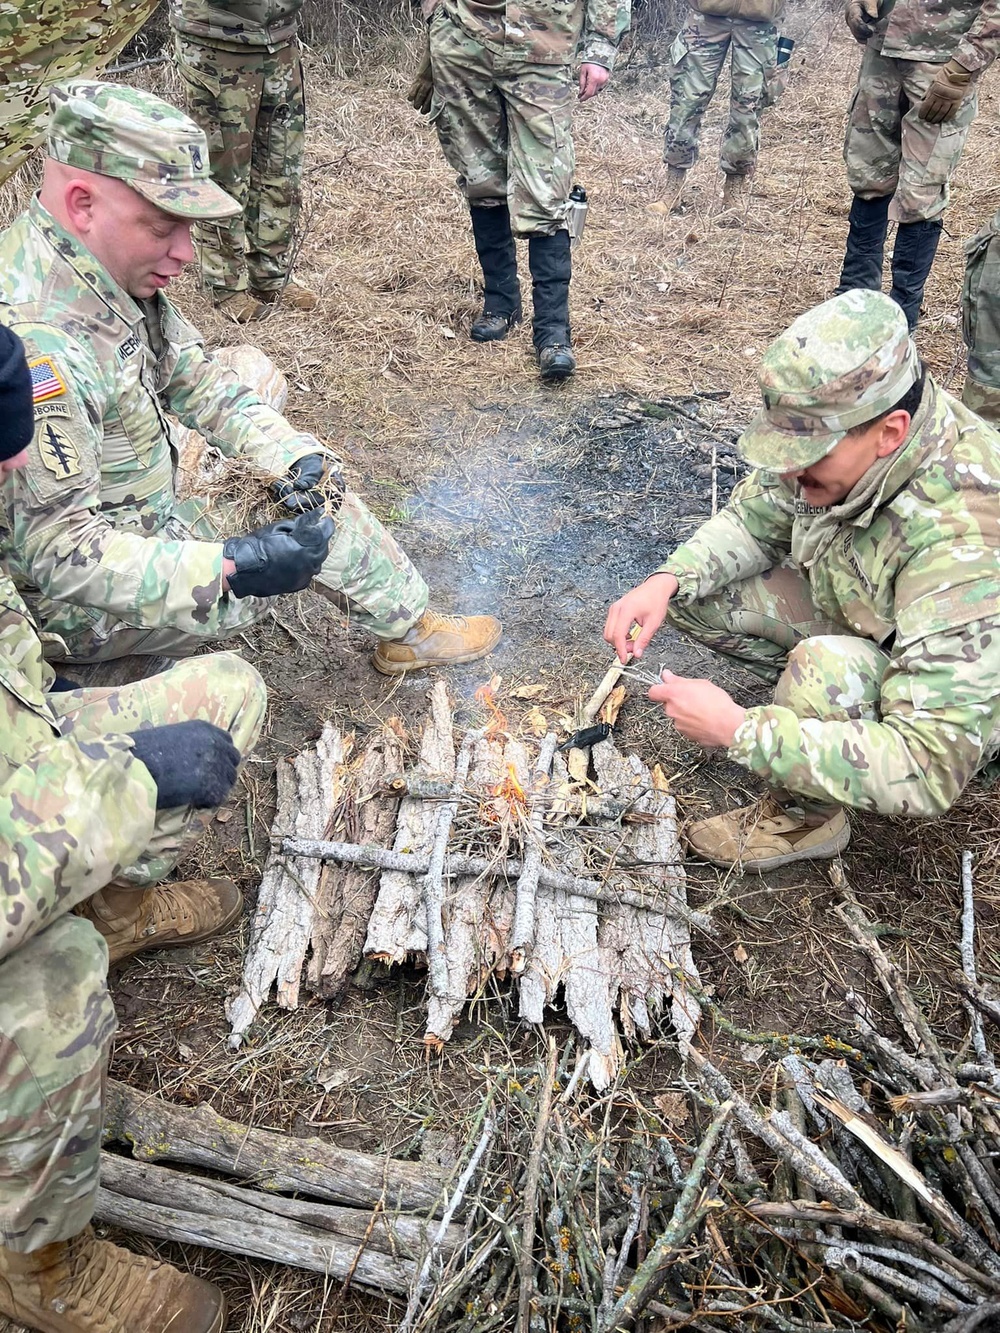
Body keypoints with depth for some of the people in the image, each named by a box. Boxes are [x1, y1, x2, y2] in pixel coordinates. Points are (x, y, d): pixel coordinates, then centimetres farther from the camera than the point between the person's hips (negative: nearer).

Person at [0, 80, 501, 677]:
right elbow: (61, 553, -31)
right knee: (328, 526, -4)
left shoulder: (112, 265, -4)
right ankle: (409, 628, 22)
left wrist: (294, 455, -8)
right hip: (87, 608, -9)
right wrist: (232, 567, -34)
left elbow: (193, 376, 6)